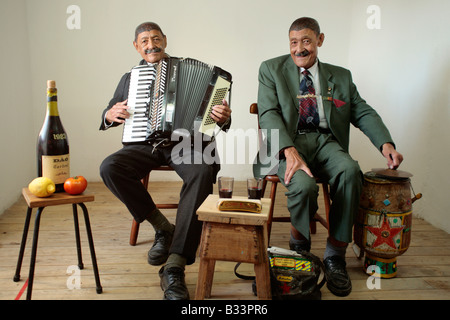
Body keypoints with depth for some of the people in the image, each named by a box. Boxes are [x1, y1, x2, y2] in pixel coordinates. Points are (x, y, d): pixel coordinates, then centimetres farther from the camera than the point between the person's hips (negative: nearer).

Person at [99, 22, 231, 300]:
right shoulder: (130, 78, 21)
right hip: (145, 144, 3)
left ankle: (174, 267, -37)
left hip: (185, 141, -3)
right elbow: (108, 115, 27)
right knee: (109, 168, -27)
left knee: (202, 173, -36)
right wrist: (110, 115, 1)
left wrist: (222, 118, -15)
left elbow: (206, 109, 9)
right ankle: (162, 227, -9)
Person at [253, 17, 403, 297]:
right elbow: (269, 113, -3)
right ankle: (299, 244, 0)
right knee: (304, 184, -33)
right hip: (287, 143, -2)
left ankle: (335, 255, -14)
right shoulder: (271, 69, 11)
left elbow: (363, 112, 12)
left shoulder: (341, 76, 19)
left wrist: (385, 143, -9)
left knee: (350, 171, -31)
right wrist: (290, 151, -20)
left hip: (325, 141, 3)